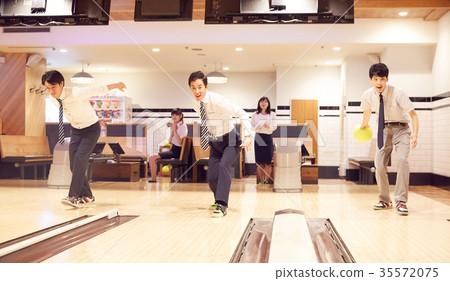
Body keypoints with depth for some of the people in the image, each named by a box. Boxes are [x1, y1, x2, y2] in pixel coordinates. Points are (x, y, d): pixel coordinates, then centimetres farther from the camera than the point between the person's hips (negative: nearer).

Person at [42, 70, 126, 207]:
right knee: (73, 164, -1)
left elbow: (100, 90, -19)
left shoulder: (76, 93, -31)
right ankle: (87, 196, 13)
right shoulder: (52, 99, -10)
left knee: (80, 158, -23)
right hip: (75, 130, 6)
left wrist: (117, 85, -7)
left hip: (91, 129, -6)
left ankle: (74, 196, -23)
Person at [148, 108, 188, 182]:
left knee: (153, 158, -15)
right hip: (172, 149, 9)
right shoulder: (174, 126, 14)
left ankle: (153, 179, -5)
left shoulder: (183, 126, -11)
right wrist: (172, 130, -3)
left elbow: (180, 142, -20)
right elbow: (170, 141, 10)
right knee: (151, 158, 7)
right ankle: (153, 177, 7)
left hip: (177, 151, -9)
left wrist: (174, 130, -16)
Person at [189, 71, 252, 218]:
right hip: (214, 142, 6)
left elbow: (242, 114, -25)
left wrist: (247, 136, -35)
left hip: (230, 140, -6)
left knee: (224, 165, -30)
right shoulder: (196, 105, -6)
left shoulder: (217, 101, -25)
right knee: (212, 177, 0)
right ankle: (219, 200, 31)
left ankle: (221, 205, -28)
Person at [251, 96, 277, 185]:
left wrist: (269, 127, -14)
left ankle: (266, 180, 7)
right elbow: (252, 126, 11)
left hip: (268, 137, -1)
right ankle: (261, 180, 14)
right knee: (259, 161, 3)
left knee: (268, 161, -2)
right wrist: (256, 127, -10)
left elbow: (275, 127, 6)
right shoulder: (255, 115, 4)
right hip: (258, 137, 1)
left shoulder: (272, 115, 2)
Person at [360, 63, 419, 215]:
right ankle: (384, 200, 16)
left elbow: (413, 114, -16)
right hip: (384, 130, 4)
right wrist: (364, 125, 25)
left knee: (402, 159, -26)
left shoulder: (397, 93, -21)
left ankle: (401, 201, -19)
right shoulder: (368, 96, -9)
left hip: (401, 129, -3)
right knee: (379, 165, -4)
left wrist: (415, 134, -29)